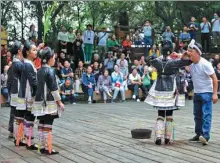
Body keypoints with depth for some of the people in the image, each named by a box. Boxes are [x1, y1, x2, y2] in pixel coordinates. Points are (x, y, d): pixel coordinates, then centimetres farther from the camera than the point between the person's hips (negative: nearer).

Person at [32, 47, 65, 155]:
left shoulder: (40, 70, 10)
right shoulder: (50, 71, -12)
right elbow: (53, 88, -15)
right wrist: (59, 102, -9)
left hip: (40, 101, 7)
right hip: (49, 102, -7)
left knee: (41, 125, 9)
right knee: (48, 126, -4)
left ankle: (42, 147, 14)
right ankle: (48, 149, -1)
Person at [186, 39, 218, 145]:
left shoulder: (205, 64, -18)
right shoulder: (191, 64, 1)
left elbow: (214, 79, -17)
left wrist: (215, 94, -23)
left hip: (206, 93, -7)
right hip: (196, 93, 8)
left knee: (206, 115, -11)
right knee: (197, 115, 12)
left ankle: (205, 136, -15)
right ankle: (198, 134, 21)